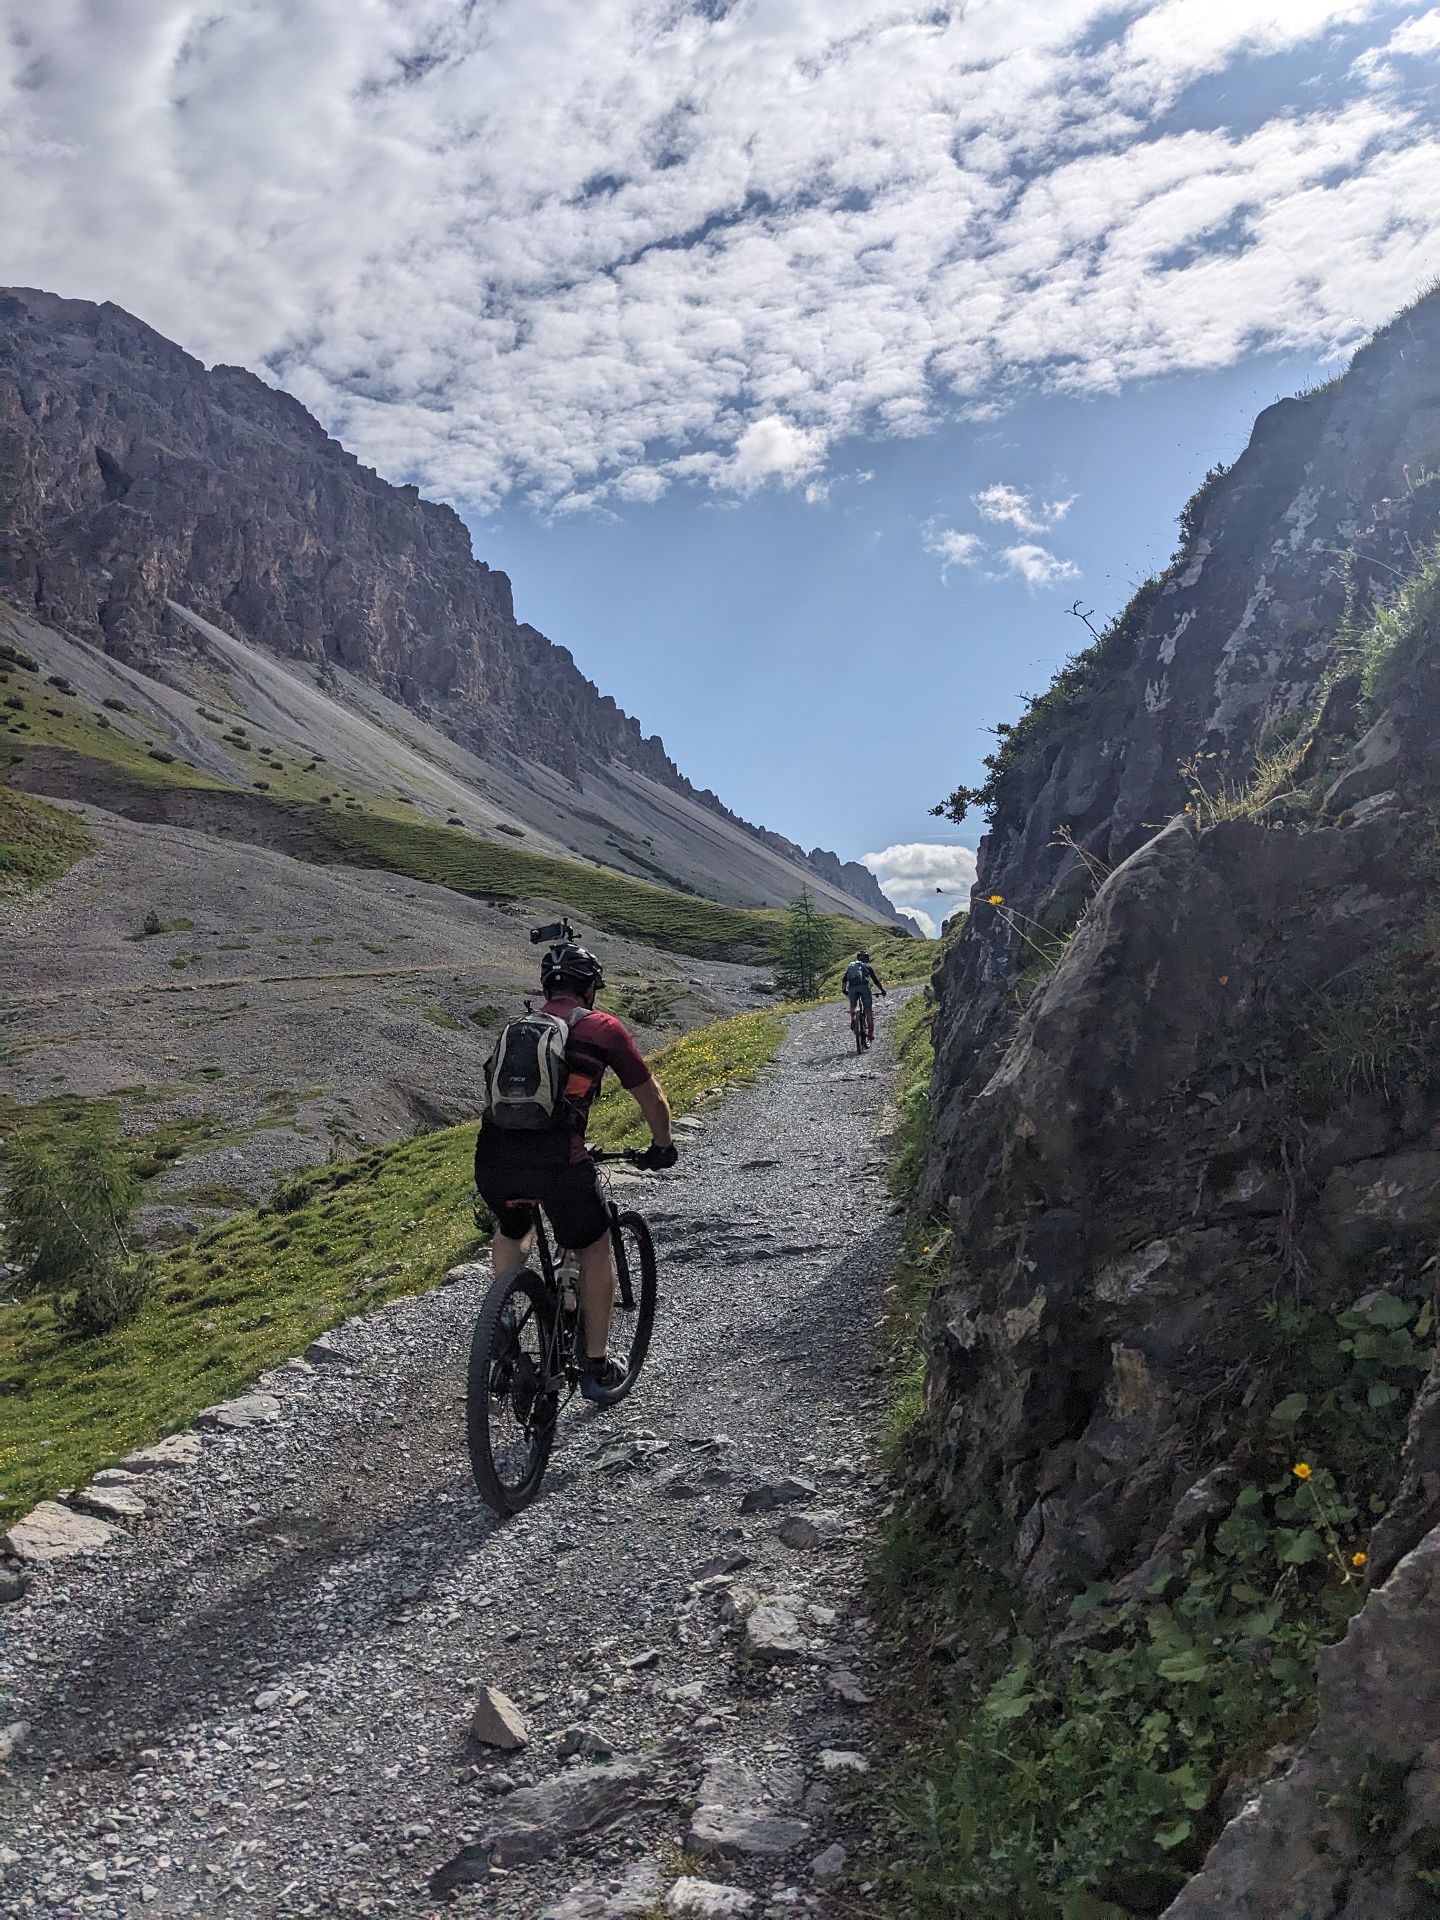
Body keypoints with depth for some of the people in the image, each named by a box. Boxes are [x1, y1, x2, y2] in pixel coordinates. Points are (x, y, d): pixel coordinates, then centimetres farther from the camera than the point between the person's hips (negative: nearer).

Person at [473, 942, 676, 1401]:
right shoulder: (602, 1027, 12)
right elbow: (650, 1096, 20)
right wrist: (662, 1146, 38)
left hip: (492, 1160, 4)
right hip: (556, 1162, -4)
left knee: (512, 1233, 36)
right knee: (595, 1248, 22)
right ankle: (596, 1367, 25)